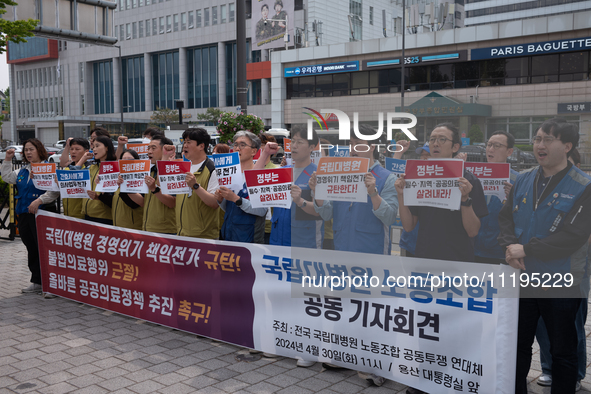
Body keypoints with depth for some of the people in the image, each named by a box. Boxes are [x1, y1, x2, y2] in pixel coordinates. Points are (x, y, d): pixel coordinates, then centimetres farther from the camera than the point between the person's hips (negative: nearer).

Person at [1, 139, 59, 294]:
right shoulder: (23, 171, 18)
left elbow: (55, 189, -17)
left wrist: (39, 200, -25)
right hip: (24, 216, 8)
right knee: (31, 249, 12)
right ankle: (37, 283, 21)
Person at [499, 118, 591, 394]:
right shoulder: (523, 180, 6)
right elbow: (505, 218, 4)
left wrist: (526, 250, -20)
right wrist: (510, 247, -15)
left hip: (560, 283, -5)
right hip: (522, 278, 5)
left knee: (563, 350, 12)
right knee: (518, 345, 18)